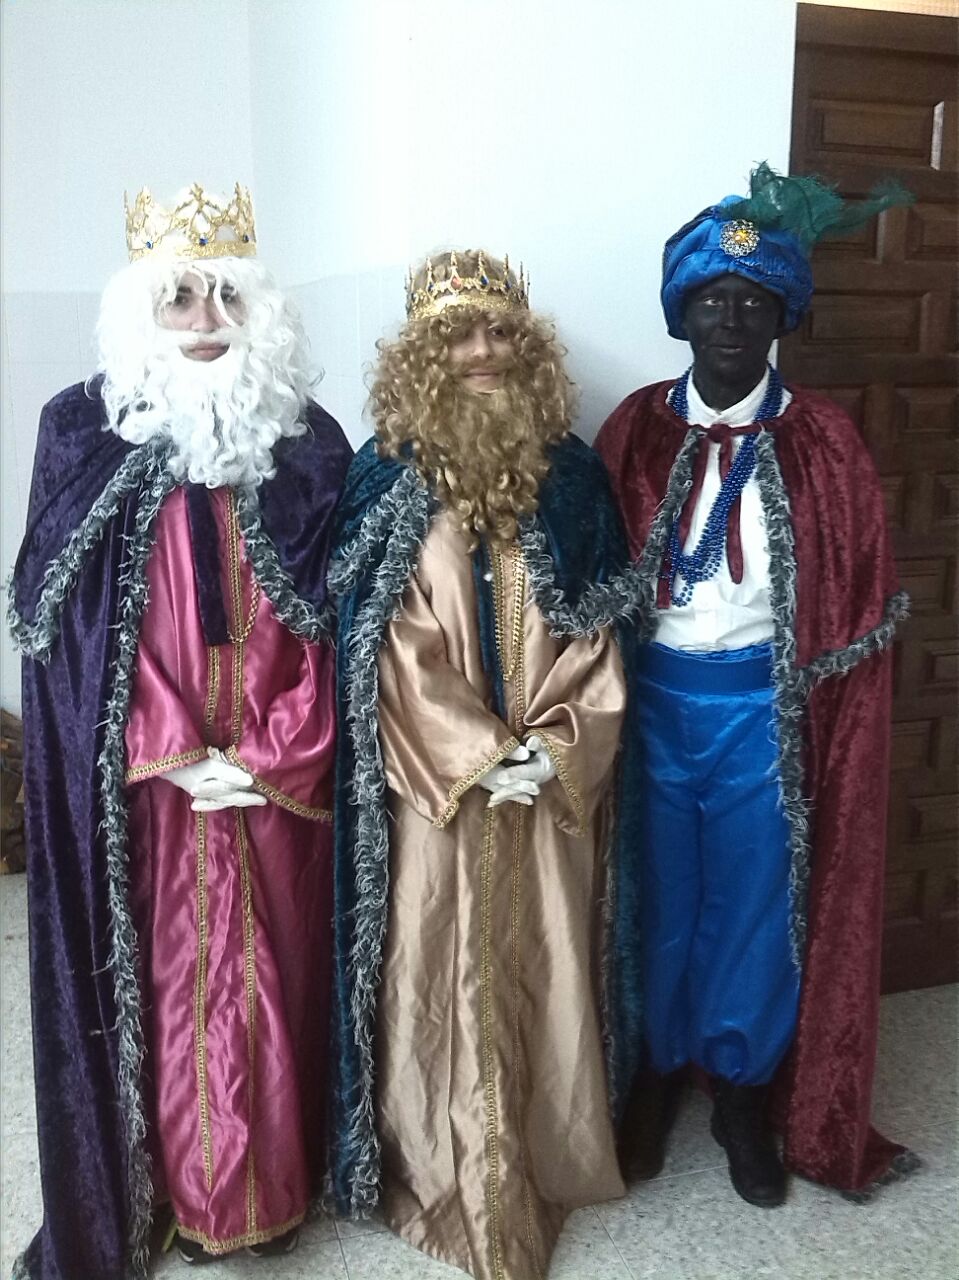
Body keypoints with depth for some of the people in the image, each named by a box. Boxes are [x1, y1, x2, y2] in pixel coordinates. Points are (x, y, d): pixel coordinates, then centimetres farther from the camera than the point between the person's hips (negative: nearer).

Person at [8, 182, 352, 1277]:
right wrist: (176, 756, -11)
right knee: (165, 969, 8)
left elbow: (327, 621, 0)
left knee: (277, 968, 11)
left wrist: (273, 754, -9)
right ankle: (176, 1188, 28)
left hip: (280, 769, 2)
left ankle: (276, 1181, 31)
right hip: (142, 778, -1)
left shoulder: (307, 439, 2)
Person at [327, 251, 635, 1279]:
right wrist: (481, 753, -14)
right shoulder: (389, 477, -2)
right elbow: (387, 641, -7)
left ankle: (544, 1162, 32)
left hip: (552, 777, 2)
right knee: (439, 970, 6)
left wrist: (553, 746, -10)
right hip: (436, 776, -2)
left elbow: (594, 628, 3)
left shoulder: (571, 474, 4)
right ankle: (444, 1173, 25)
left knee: (544, 965, 11)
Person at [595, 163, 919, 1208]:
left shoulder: (823, 442, -3)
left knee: (755, 900, 11)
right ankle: (653, 1080, 35)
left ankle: (745, 1097, 31)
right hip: (654, 697, 1)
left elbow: (861, 602, 0)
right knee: (656, 897, 13)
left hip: (764, 708, -1)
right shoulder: (635, 427, 0)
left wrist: (808, 714, -4)